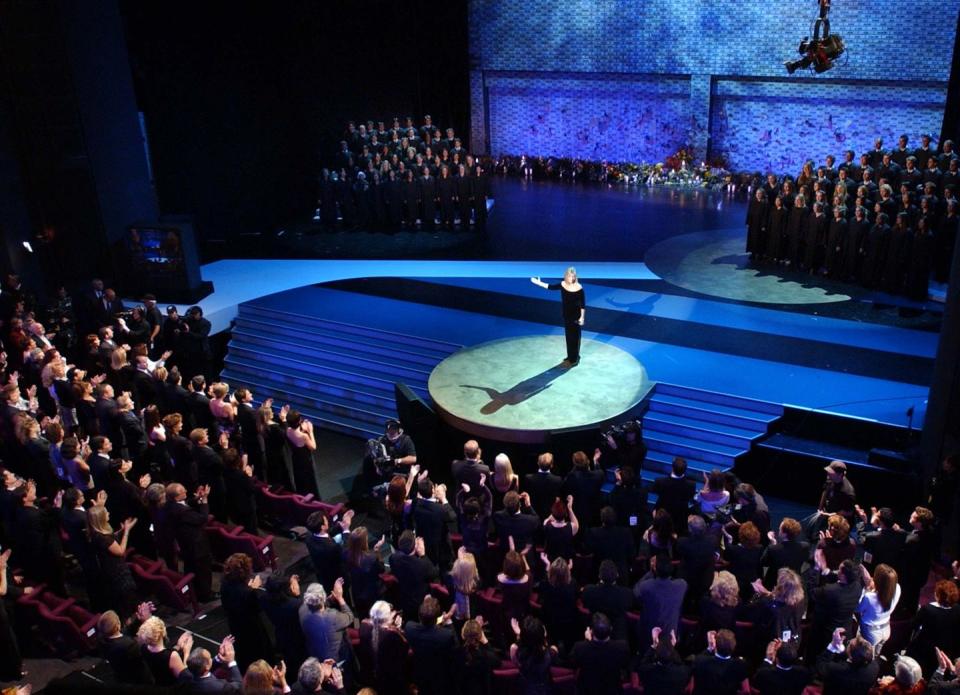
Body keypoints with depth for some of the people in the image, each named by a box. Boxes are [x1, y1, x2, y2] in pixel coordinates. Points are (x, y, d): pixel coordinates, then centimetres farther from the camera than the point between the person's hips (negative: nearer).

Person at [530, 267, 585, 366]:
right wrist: (538, 283, 7)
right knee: (568, 336, 15)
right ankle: (571, 357, 29)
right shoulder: (563, 284, -6)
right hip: (566, 315, 5)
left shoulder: (579, 288, -18)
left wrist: (582, 317, -12)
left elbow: (583, 304, -12)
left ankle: (574, 359, 10)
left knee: (574, 337, 2)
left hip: (576, 315, -5)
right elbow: (551, 287, 10)